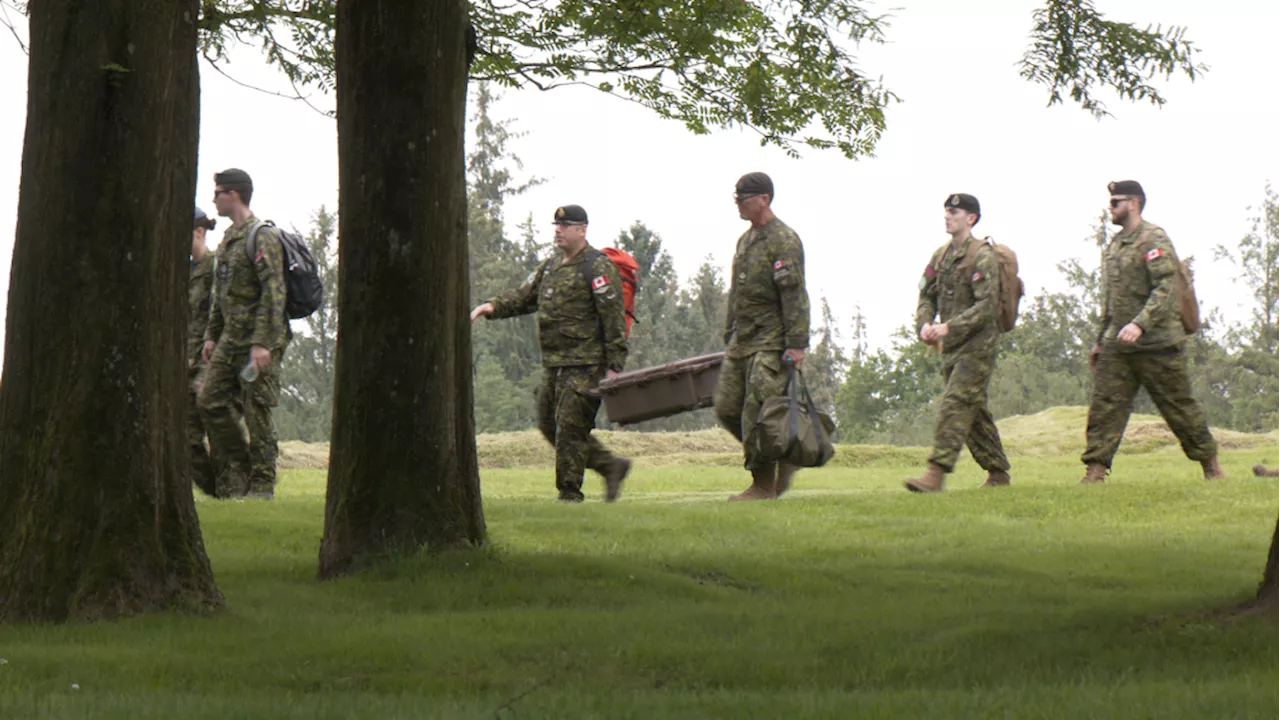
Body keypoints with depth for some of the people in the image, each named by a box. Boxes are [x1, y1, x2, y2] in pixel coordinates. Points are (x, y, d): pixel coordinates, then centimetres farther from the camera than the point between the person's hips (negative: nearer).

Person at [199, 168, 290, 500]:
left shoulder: (263, 237, -12)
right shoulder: (228, 239, 16)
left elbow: (274, 293, -19)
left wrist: (262, 342, -24)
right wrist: (211, 335, 19)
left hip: (259, 341, -9)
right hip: (231, 338, 9)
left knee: (256, 412, -5)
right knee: (212, 402, 4)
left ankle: (261, 486, 1)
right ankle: (234, 477, 12)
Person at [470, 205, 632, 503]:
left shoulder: (598, 268, -9)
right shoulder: (551, 267, 17)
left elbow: (614, 318, -13)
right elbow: (524, 297, 22)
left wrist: (614, 366, -17)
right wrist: (492, 307, 2)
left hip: (584, 365, -9)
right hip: (553, 364, 9)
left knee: (569, 426, -9)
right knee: (549, 424, 10)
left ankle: (570, 493, 0)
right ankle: (611, 466, 19)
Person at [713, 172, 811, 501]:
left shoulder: (784, 241, -11)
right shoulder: (745, 240, 18)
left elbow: (795, 297, -17)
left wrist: (797, 344, -22)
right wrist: (729, 338, 23)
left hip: (771, 344, -9)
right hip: (743, 341, 9)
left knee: (757, 412, -11)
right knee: (727, 408, 5)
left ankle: (764, 484, -4)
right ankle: (783, 459, 18)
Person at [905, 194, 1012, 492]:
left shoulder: (983, 257, -11)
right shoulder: (941, 256, 13)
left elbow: (986, 306, -19)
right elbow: (927, 296, 16)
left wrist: (949, 327, -26)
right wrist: (925, 325, -5)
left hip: (977, 346, -8)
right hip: (951, 346, 8)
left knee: (954, 405, -16)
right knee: (974, 412, 12)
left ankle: (936, 473, -23)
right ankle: (998, 473, 22)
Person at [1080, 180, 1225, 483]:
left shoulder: (1154, 240, -10)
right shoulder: (1114, 245, 16)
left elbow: (1165, 289, -21)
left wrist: (1140, 324, -33)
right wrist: (1100, 341, 23)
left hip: (1157, 344, -7)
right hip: (1117, 345, 7)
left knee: (1180, 408, 3)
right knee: (1104, 407, -4)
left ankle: (1211, 466, 16)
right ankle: (1095, 472, -6)